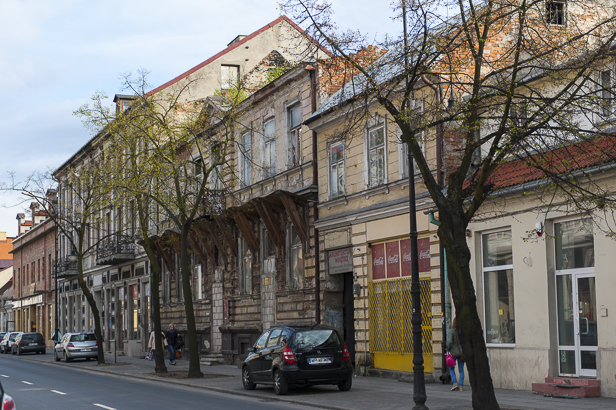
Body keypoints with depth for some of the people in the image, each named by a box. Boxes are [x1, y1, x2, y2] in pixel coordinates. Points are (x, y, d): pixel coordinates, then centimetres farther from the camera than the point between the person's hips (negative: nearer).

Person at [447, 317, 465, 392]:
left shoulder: (451, 331, -10)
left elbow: (449, 341, -20)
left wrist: (448, 348, -4)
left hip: (454, 352, -3)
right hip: (462, 351, 3)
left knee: (451, 368, 13)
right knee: (461, 370, 8)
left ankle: (455, 383, -3)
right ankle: (460, 386, 4)